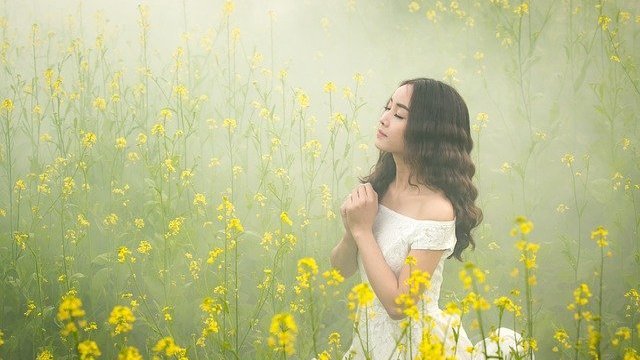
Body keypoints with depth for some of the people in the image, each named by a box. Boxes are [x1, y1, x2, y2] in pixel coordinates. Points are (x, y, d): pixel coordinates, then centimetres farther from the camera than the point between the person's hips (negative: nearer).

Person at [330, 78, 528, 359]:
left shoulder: (436, 208, -24)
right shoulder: (377, 186, -4)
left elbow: (399, 305, -23)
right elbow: (341, 269, 3)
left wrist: (363, 230, -22)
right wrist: (351, 230, -18)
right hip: (369, 335, 7)